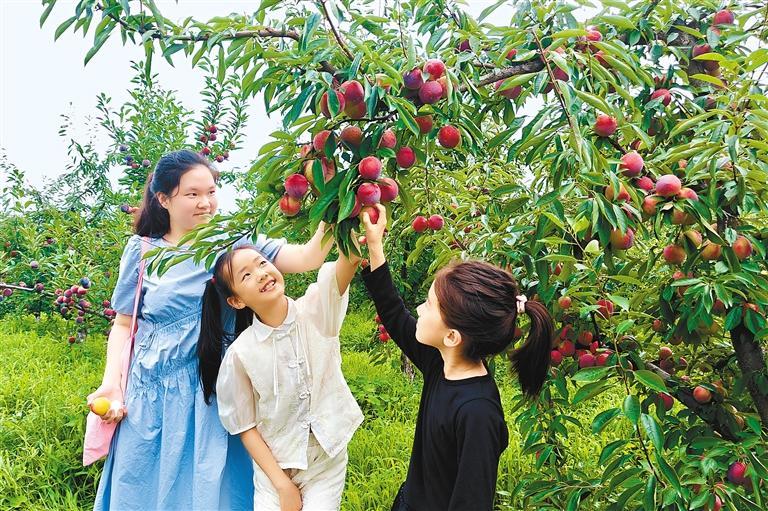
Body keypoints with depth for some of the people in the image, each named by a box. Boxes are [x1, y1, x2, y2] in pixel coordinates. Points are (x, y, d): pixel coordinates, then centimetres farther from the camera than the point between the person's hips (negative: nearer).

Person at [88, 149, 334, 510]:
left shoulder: (233, 242, -4)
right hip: (151, 394, 1)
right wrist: (111, 382, -6)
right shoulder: (142, 249, 0)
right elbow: (124, 323, 6)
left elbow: (306, 258, -16)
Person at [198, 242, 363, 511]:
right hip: (273, 463, 0)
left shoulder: (316, 309, -12)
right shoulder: (240, 354, -13)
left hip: (327, 460, 0)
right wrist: (283, 486, -8)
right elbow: (246, 427, -5)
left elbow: (351, 256, -29)